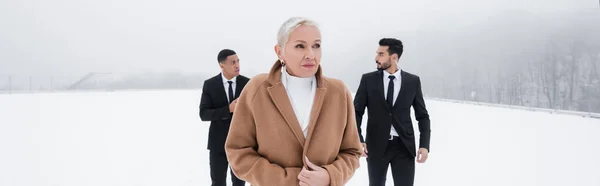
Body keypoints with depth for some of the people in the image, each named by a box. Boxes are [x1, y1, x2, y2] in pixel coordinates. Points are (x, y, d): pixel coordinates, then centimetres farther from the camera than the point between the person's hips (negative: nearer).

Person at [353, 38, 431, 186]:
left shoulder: (413, 81, 2)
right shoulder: (368, 79, 0)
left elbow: (422, 115, 5)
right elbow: (356, 111, 1)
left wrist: (424, 144, -6)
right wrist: (358, 140, -12)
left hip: (404, 146, 0)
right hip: (376, 145, 0)